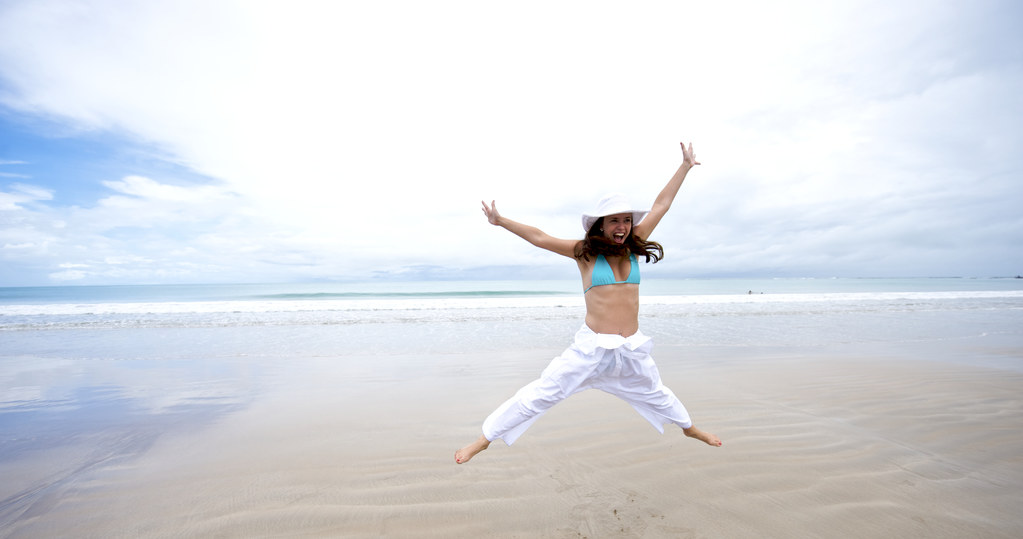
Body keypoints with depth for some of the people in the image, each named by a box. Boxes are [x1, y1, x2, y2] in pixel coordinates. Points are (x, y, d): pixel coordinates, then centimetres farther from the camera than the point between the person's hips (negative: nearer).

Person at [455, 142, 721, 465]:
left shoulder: (633, 247, 3)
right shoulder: (584, 252, -6)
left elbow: (661, 205, 10)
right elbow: (540, 238, -10)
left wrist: (686, 165, 18)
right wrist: (501, 221, -16)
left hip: (633, 348, 4)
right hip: (591, 348, -4)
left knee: (656, 394, 29)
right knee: (541, 393, -6)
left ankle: (690, 428, 59)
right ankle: (484, 439, 7)